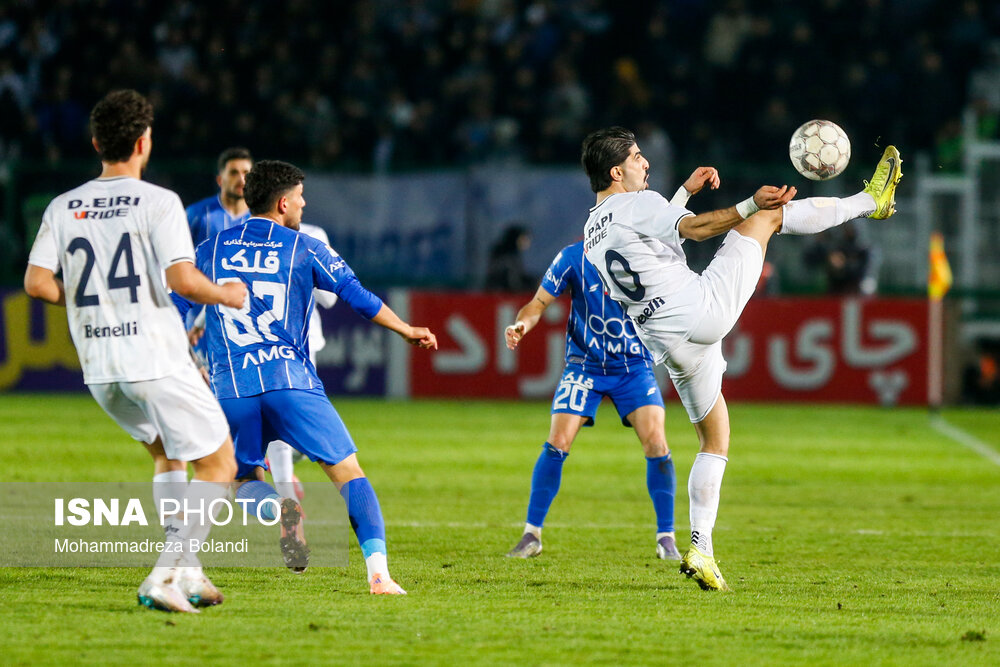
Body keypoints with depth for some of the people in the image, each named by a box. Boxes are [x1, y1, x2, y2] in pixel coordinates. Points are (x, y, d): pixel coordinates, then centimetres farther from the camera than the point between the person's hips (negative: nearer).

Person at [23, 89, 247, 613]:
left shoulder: (63, 208, 6)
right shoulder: (158, 202, -9)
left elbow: (36, 282, 0)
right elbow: (183, 280, -19)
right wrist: (226, 295, 1)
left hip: (99, 368, 6)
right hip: (156, 359, -6)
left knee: (167, 455, 26)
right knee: (217, 464, 5)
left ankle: (185, 574, 16)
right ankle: (166, 576, -11)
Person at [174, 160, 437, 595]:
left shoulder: (211, 250, 12)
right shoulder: (304, 250, 5)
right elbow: (360, 299, 8)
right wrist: (407, 331, 23)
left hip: (231, 390, 2)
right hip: (292, 383, -2)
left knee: (245, 478, 22)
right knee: (348, 472, 2)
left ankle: (279, 510, -14)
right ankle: (378, 572, -16)